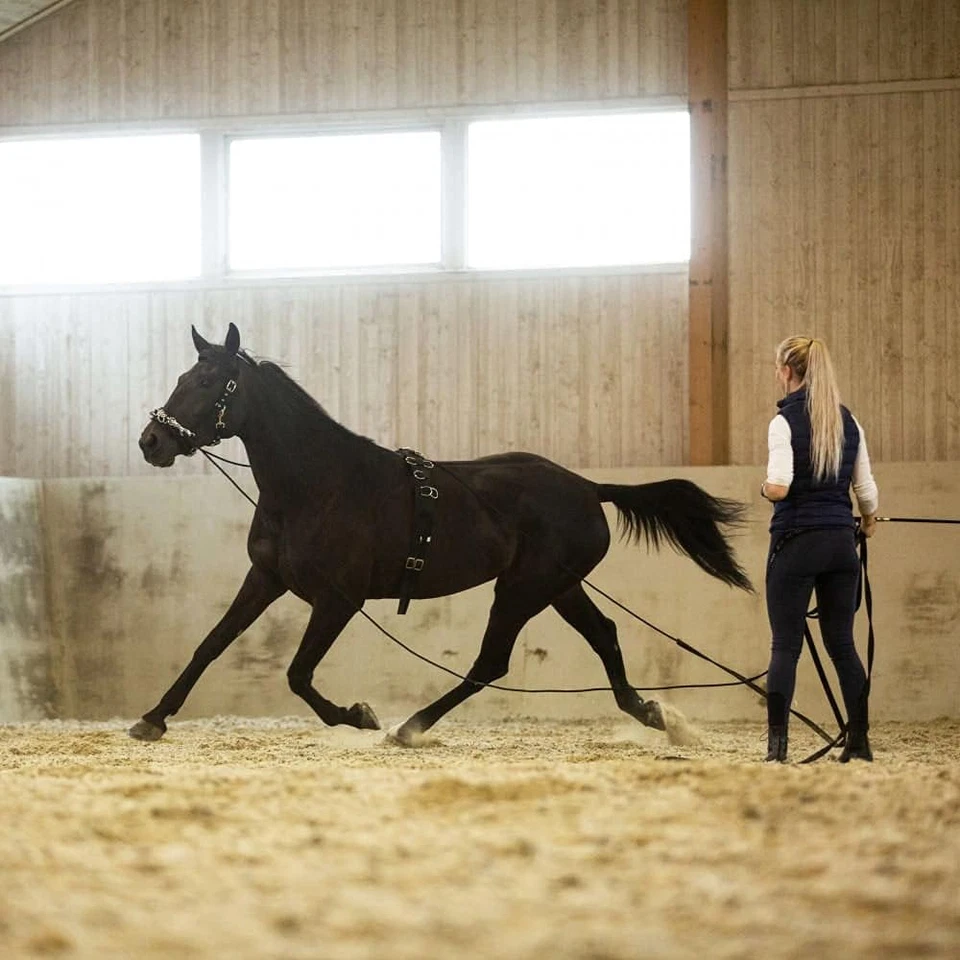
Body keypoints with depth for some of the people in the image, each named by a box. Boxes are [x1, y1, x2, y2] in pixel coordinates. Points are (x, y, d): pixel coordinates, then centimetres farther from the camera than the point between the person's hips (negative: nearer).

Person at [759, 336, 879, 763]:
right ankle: (859, 741, 9)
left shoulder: (785, 422, -10)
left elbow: (778, 487, -19)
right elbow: (866, 490, 9)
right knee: (841, 644, 11)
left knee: (785, 645, 0)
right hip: (841, 541, 5)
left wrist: (764, 487, 3)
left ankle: (777, 743, -5)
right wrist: (869, 522, 28)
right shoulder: (848, 422, 7)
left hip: (796, 542, -5)